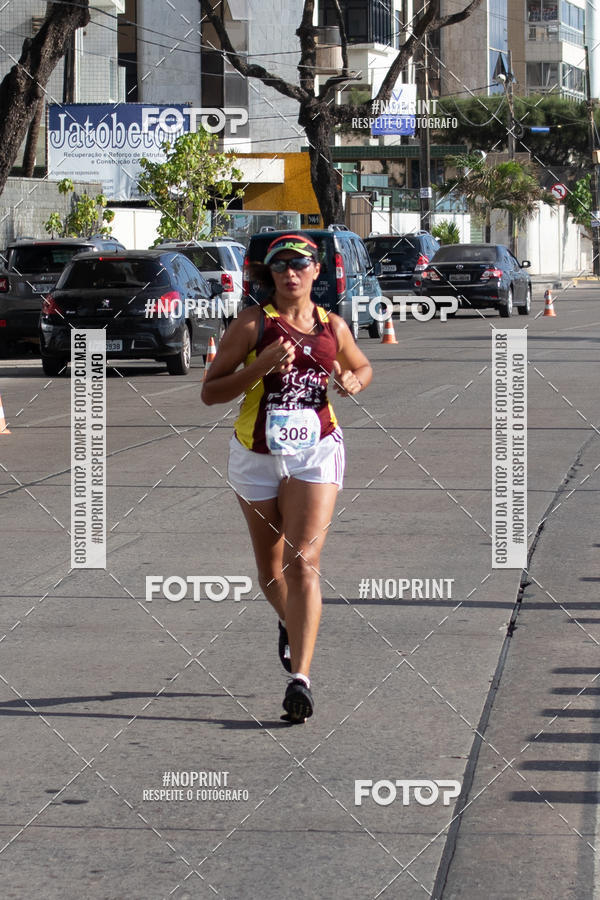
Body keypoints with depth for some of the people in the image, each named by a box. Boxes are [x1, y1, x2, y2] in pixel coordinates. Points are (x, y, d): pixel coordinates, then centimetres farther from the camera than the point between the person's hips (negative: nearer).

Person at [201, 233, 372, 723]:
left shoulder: (333, 327, 5)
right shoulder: (251, 324, -4)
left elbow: (363, 367, 25)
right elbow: (210, 392, -6)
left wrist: (353, 382, 1)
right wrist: (262, 366, -20)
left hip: (316, 451, 0)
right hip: (257, 455, 1)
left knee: (303, 563, -16)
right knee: (271, 569, 14)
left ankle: (300, 677, -21)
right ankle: (291, 624, 48)